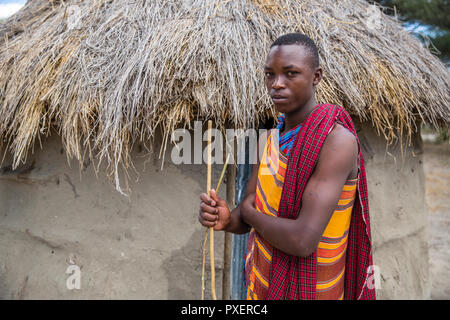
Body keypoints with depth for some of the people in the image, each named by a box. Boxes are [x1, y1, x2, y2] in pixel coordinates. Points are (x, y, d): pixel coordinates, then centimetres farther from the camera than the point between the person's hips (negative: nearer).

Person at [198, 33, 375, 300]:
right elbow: (248, 220, 4)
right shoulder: (270, 139, 0)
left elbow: (302, 241, -30)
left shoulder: (337, 140, -24)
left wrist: (249, 212, -13)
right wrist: (227, 219, -18)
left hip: (306, 289, -6)